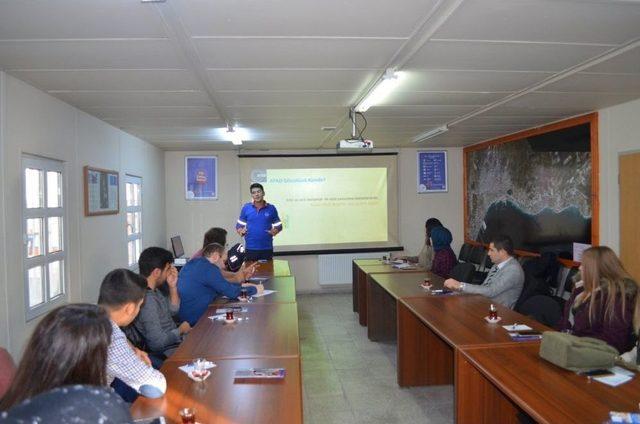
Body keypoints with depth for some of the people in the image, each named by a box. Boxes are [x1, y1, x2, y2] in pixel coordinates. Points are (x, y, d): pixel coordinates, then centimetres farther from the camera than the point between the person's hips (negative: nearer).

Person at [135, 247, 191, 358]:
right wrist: (181, 330, -12)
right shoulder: (146, 299, -29)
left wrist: (173, 286, -1)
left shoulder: (153, 290, 1)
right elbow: (158, 341, -29)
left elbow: (173, 311, 14)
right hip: (168, 350, -9)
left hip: (175, 339, 9)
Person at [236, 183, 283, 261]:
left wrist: (274, 231, -12)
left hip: (267, 248, 0)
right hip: (250, 248, 0)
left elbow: (279, 226, 9)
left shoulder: (271, 208, 3)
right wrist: (241, 232, -12)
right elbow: (239, 225, 10)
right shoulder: (246, 208, 3)